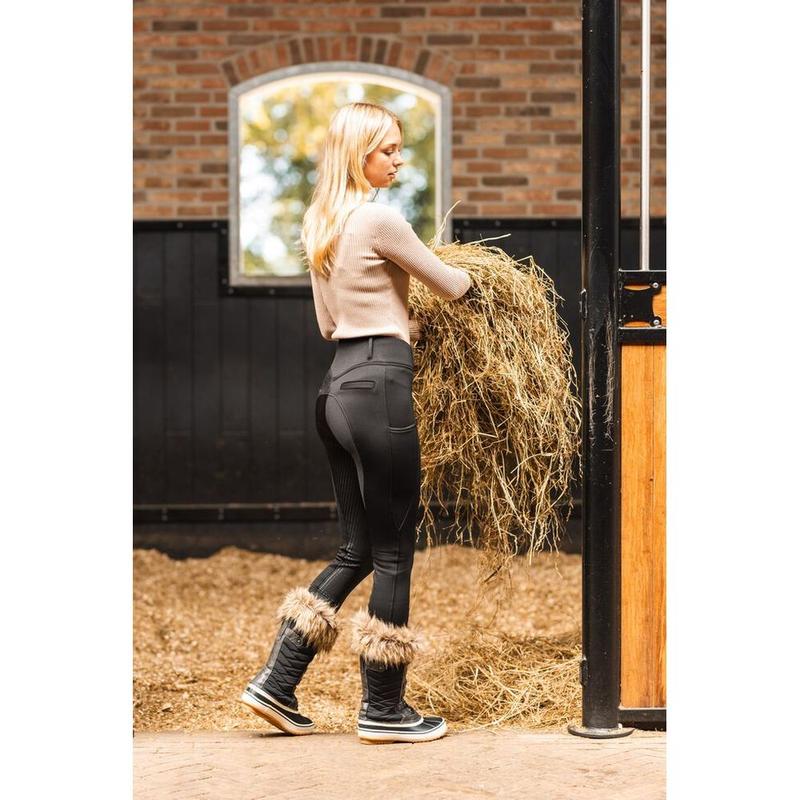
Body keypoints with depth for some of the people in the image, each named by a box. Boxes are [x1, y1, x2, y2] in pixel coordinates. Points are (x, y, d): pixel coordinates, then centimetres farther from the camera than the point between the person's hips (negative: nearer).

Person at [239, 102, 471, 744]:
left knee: (356, 551, 15)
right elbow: (450, 285, -1)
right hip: (379, 385, -9)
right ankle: (383, 710, 10)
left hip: (338, 384, 9)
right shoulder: (379, 218, -12)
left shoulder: (319, 224, 14)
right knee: (392, 553, 1)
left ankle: (278, 683, 14)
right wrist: (475, 281, 20)